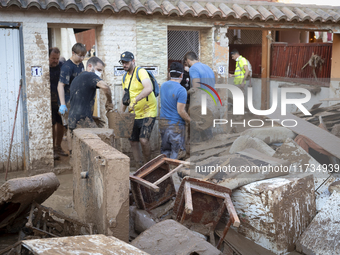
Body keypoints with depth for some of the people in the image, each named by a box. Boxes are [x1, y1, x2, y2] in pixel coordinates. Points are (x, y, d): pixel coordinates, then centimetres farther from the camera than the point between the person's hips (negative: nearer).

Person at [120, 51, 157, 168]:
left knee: (143, 140, -19)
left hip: (148, 112, -8)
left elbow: (149, 88, -32)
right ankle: (139, 169, 21)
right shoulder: (125, 78, 12)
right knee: (133, 142, 8)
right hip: (134, 114, 8)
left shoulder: (141, 72, -13)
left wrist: (135, 100, -39)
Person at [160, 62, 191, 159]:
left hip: (163, 122, 7)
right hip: (176, 125, -7)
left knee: (165, 151, 15)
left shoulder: (163, 85, 6)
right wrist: (190, 121, -4)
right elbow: (181, 111, -19)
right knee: (177, 153, 2)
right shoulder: (181, 90, -16)